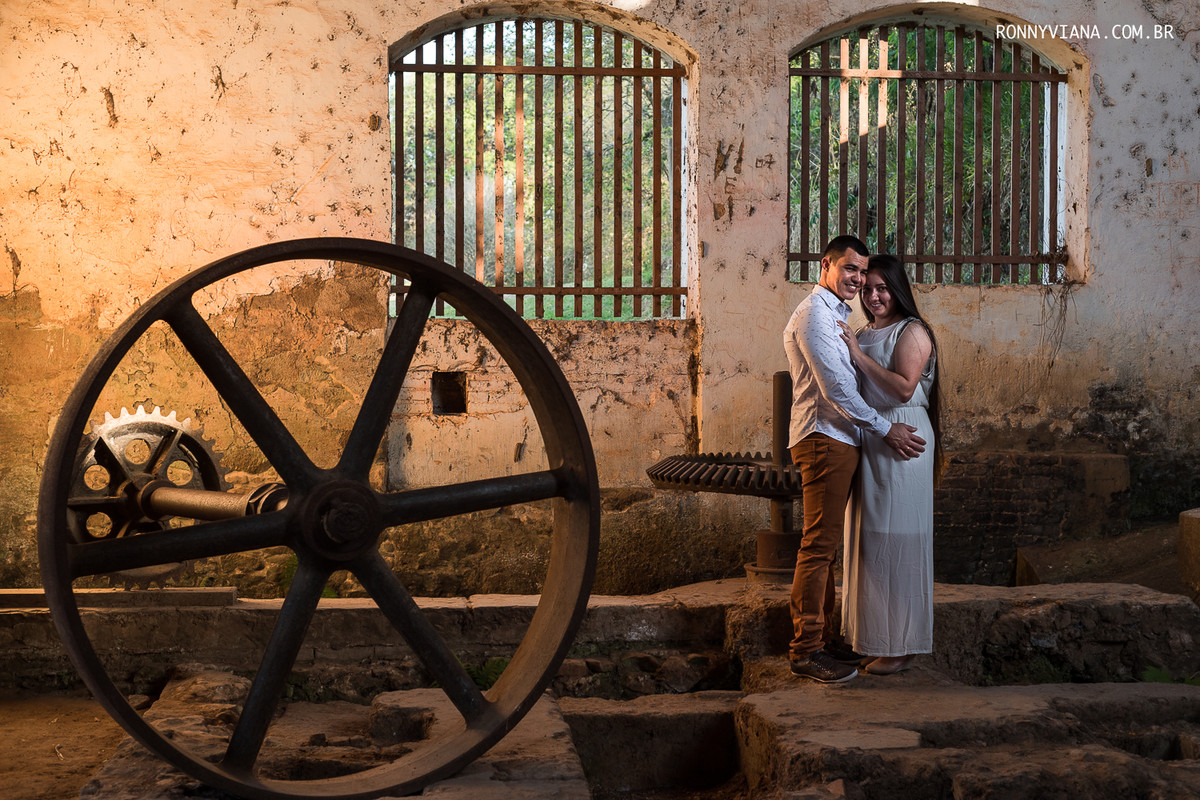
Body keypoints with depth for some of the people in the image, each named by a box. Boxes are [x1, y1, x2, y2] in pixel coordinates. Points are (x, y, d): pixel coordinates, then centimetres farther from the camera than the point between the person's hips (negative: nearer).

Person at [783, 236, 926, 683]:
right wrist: (884, 429, -11)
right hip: (823, 440, -10)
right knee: (818, 545, -10)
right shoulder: (814, 314, -10)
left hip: (839, 441, 10)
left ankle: (821, 641, 17)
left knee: (826, 546, 12)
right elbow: (835, 388, -16)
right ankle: (805, 651, -9)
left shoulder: (836, 316, 22)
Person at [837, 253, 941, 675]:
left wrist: (859, 355, -18)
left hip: (901, 442, -8)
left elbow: (904, 388, -19)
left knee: (894, 540, -5)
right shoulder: (864, 334, 17)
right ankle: (872, 639, 17)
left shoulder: (912, 332, -7)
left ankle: (900, 647, 1)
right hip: (867, 442, 8)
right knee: (868, 538, 9)